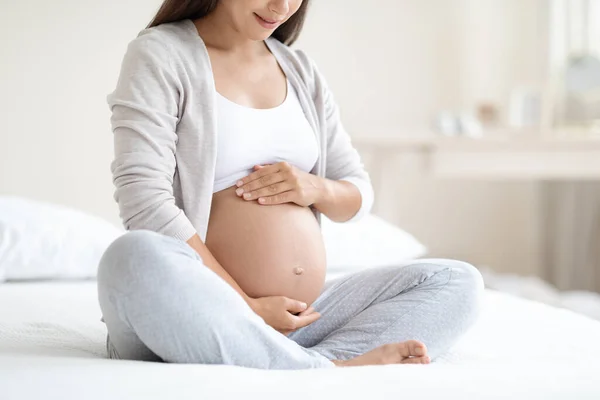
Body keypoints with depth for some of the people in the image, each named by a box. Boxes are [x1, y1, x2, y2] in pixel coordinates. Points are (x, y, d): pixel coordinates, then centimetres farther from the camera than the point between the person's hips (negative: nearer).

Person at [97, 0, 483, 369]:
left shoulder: (300, 70, 18)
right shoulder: (159, 53, -1)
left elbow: (359, 195, 21)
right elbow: (145, 202, -14)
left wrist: (317, 189, -4)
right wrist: (244, 308, -18)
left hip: (299, 318, 6)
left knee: (459, 281, -7)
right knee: (131, 258, -37)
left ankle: (318, 364, -31)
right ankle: (324, 370, -33)